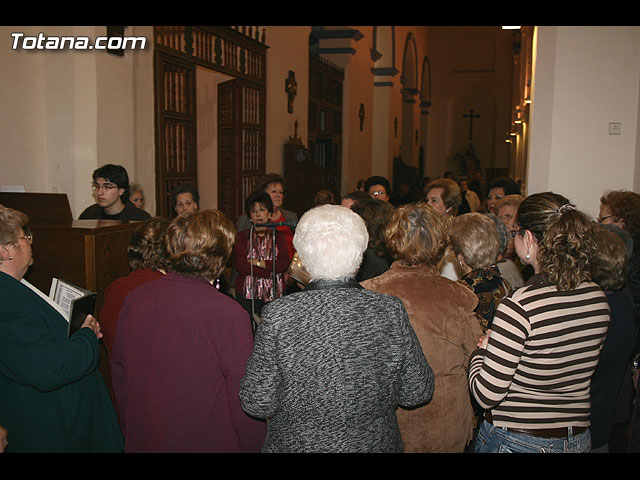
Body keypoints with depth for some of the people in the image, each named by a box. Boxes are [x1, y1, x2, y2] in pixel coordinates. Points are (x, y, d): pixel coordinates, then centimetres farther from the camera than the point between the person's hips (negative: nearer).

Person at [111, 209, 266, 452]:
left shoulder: (134, 299, -7)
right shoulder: (228, 314, -25)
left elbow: (119, 374, 4)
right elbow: (244, 397, -19)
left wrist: (131, 433, 18)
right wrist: (253, 446, -3)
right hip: (206, 442, -5)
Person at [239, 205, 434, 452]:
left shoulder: (277, 315, -22)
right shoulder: (391, 311, -17)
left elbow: (258, 404, -15)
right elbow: (417, 393, -7)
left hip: (294, 443, 0)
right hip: (374, 442, 1)